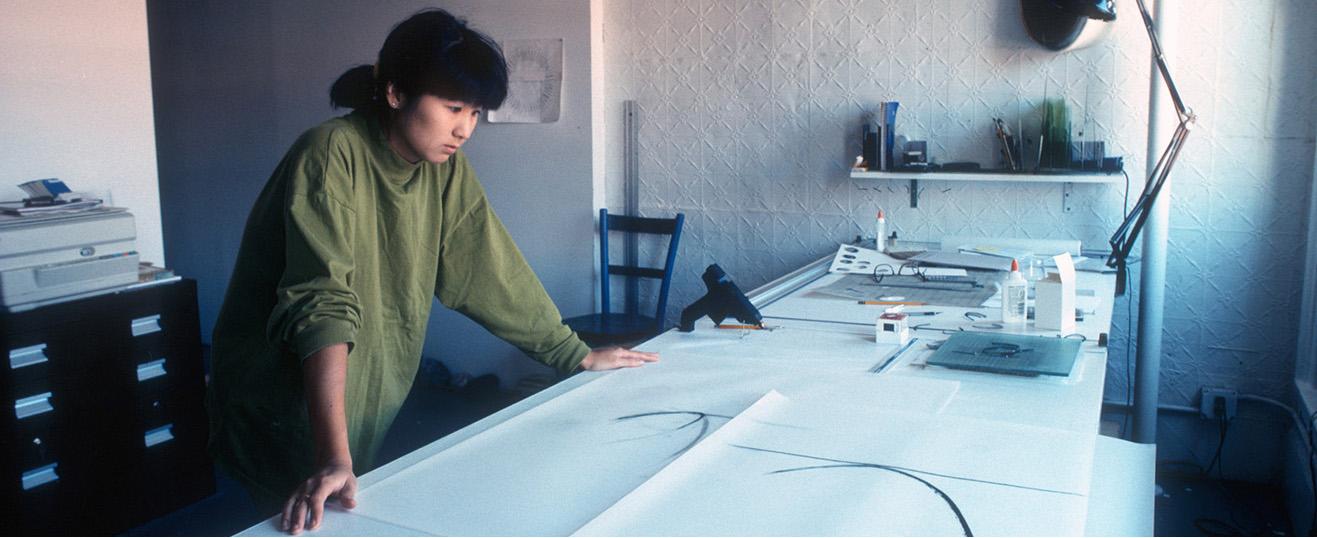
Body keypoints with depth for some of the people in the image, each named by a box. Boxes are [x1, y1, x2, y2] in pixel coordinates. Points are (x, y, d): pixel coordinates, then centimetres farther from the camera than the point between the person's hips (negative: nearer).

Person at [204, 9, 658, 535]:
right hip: (282, 409, -6)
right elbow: (321, 307, -32)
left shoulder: (446, 168, -3)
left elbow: (490, 269, 5)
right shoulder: (331, 155, -23)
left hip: (370, 413, 6)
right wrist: (334, 459, -40)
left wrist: (577, 354, 9)